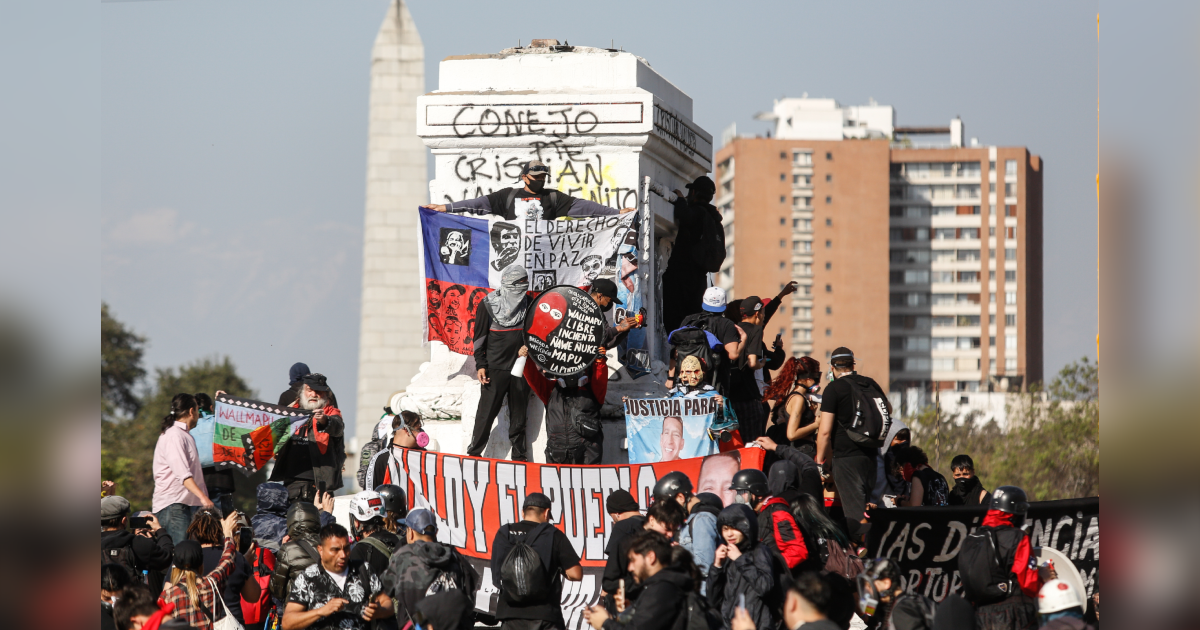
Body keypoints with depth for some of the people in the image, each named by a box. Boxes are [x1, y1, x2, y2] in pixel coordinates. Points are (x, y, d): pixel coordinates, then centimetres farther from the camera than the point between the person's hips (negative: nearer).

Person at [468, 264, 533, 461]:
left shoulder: (528, 304, 8)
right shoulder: (488, 304, -2)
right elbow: (480, 336, -1)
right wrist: (480, 364, -7)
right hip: (495, 367, -3)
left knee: (519, 412, 6)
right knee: (487, 411, -3)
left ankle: (518, 454, 14)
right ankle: (474, 451, 6)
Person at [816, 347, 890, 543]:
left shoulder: (834, 389, -10)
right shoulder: (870, 384, 6)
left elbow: (825, 431, -14)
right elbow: (888, 409, 24)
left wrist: (821, 458, -2)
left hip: (846, 456, -6)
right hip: (870, 453, 6)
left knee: (855, 510, -7)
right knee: (866, 503, 16)